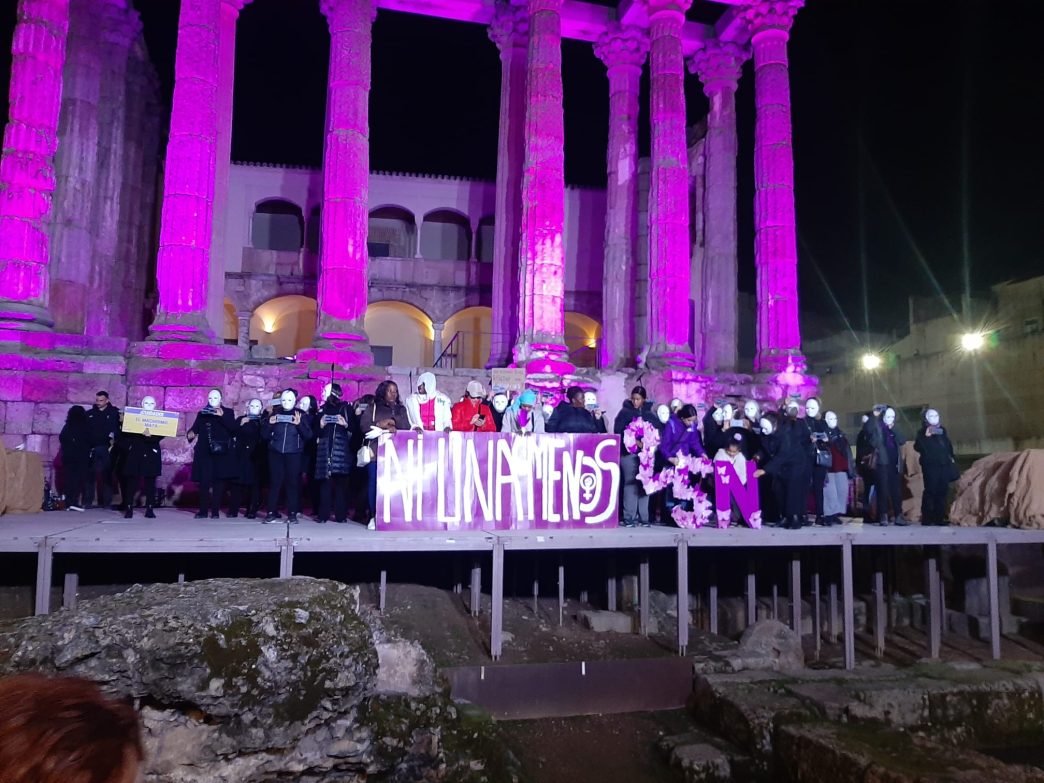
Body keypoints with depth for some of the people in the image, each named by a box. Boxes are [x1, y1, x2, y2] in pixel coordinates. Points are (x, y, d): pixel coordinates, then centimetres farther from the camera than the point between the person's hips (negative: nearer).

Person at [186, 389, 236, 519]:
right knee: (203, 482, -2)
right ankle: (203, 510, 4)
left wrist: (222, 416, -17)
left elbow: (233, 428, -6)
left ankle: (215, 511, 3)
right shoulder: (202, 413, 16)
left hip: (221, 453, -2)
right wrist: (190, 434, -14)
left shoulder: (228, 412, 9)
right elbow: (195, 428, 8)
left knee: (218, 482, -1)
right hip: (204, 453, 2)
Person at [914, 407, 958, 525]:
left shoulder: (942, 430, 17)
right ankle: (926, 518, -8)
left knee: (942, 491, 4)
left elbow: (949, 445, 28)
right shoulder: (923, 432, 0)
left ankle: (939, 517, 9)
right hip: (930, 466, -6)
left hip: (944, 465, 6)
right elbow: (917, 447, -12)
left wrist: (951, 457, 22)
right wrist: (926, 436, -20)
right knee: (930, 491, -11)